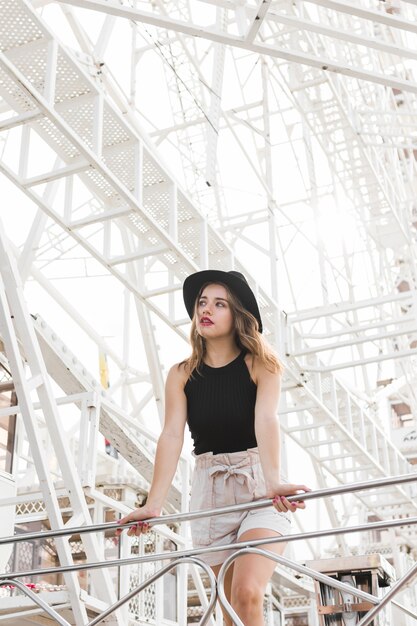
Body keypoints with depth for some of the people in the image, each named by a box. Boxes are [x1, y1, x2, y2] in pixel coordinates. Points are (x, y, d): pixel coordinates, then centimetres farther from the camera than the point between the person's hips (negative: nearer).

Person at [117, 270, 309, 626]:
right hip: (210, 490, 3)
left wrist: (273, 481, -36)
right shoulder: (182, 374, 4)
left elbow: (266, 419, -19)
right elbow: (172, 435, -7)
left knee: (247, 594, -21)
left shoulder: (259, 364, -3)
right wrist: (154, 504, -19)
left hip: (259, 486, -3)